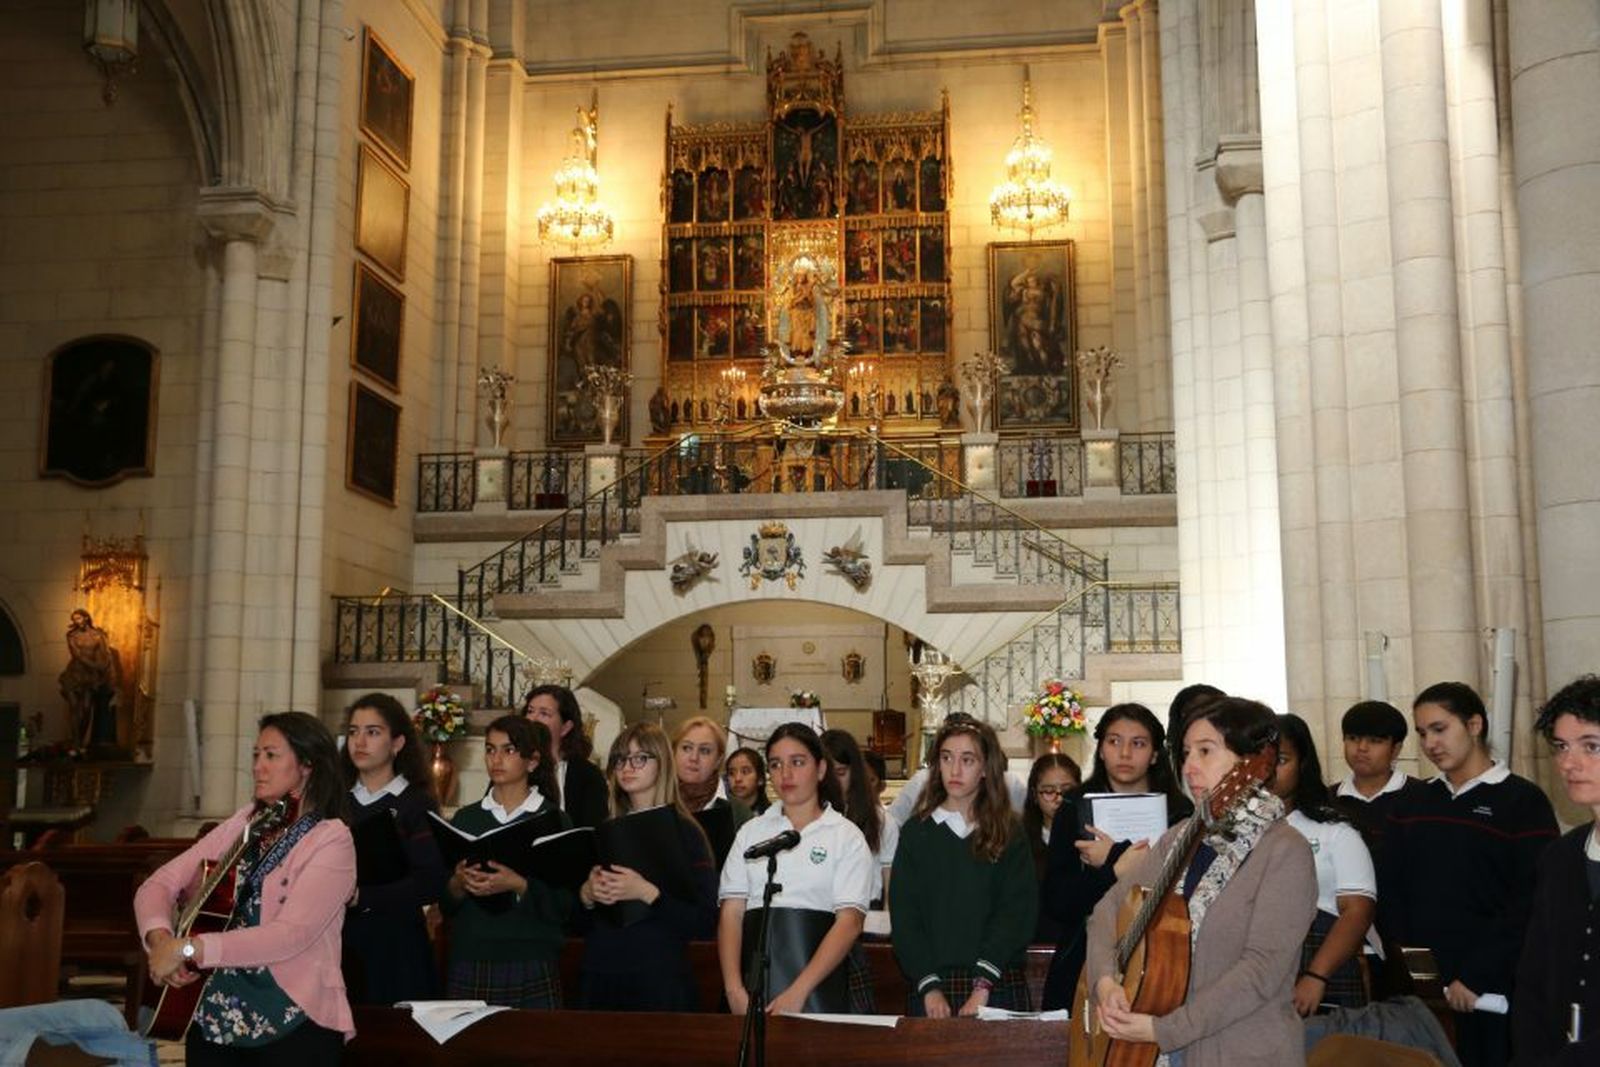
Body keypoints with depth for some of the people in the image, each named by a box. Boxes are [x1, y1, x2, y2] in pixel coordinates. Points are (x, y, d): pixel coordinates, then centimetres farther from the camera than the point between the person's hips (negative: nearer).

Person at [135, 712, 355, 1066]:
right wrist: (160, 937, -16)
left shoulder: (332, 840, -12)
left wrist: (188, 947, -26)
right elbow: (160, 883, 4)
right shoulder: (244, 824, 6)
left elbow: (292, 934, -23)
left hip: (294, 1025, -5)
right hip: (213, 1017, 5)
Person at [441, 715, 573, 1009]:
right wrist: (457, 884, -10)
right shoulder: (465, 819, 10)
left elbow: (563, 906, -6)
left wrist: (518, 886, -20)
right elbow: (446, 906, 10)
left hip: (532, 971, -2)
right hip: (468, 966, 3)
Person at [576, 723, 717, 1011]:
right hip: (598, 980, 4)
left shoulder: (684, 832, -4)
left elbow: (705, 924, -11)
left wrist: (647, 893, -21)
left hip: (659, 986, -4)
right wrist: (586, 895, -6)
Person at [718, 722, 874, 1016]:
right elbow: (731, 913, 4)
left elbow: (850, 922, -7)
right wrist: (734, 990, -10)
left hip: (818, 986, -2)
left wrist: (798, 993, -16)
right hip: (755, 982, 2)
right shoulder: (751, 832, 11)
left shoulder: (846, 836, 2)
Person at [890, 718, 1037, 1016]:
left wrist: (983, 984, -15)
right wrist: (929, 986, -11)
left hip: (998, 987, 0)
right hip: (929, 987, 1)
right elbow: (904, 915, 0)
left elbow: (1017, 912, -4)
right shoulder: (916, 831, 6)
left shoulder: (1008, 833, 4)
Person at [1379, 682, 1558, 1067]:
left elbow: (1530, 904, -12)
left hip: (1492, 988, -4)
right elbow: (1391, 893, 10)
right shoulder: (1412, 805, 11)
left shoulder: (1522, 801, -5)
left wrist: (1475, 976, -14)